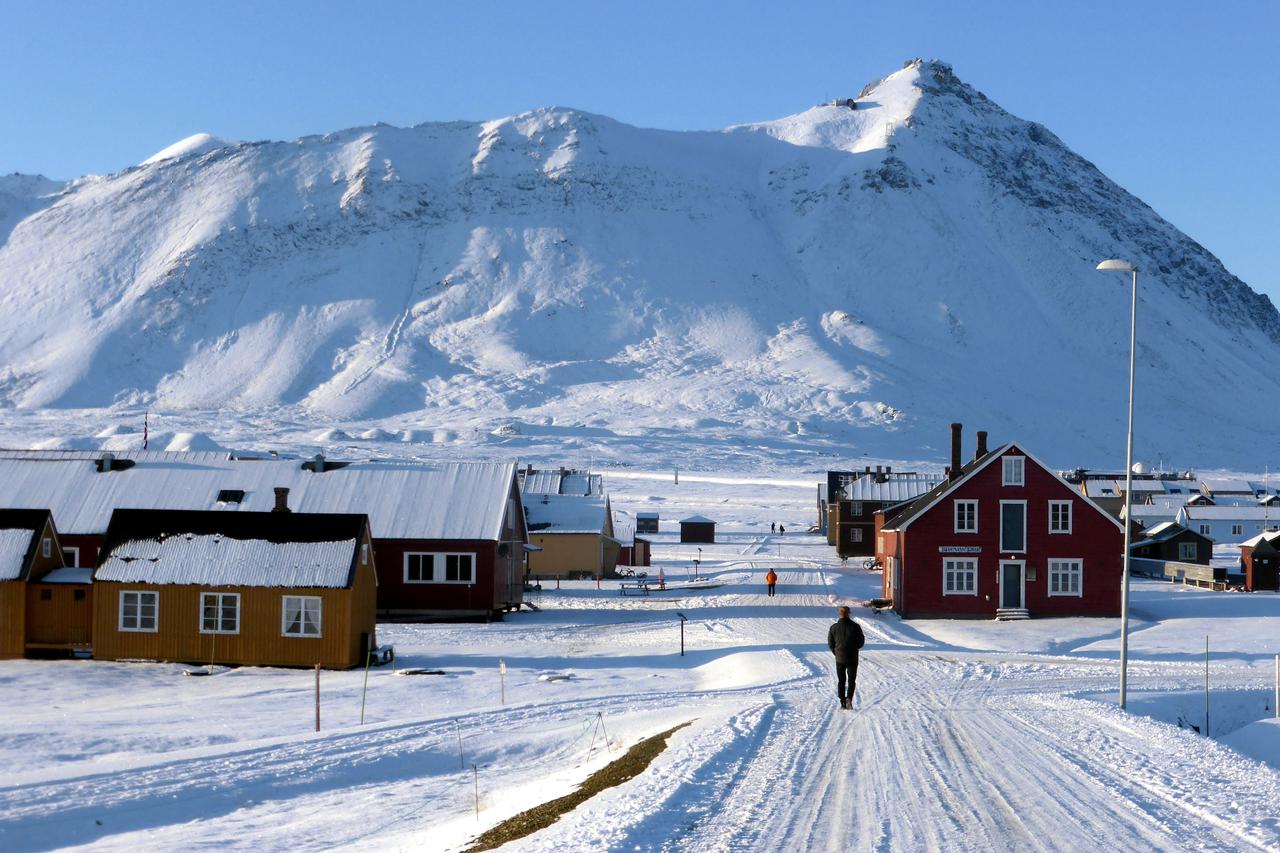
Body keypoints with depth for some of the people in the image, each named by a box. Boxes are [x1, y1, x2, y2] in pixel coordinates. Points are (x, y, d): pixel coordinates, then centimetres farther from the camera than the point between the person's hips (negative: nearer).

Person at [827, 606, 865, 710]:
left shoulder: (834, 628, -4)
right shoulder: (855, 626, -7)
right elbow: (861, 642, -2)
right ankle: (849, 698, -12)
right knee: (851, 680, 9)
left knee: (841, 681, 13)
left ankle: (843, 703, 10)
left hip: (840, 658, 1)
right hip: (853, 658, -1)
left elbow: (830, 644, -1)